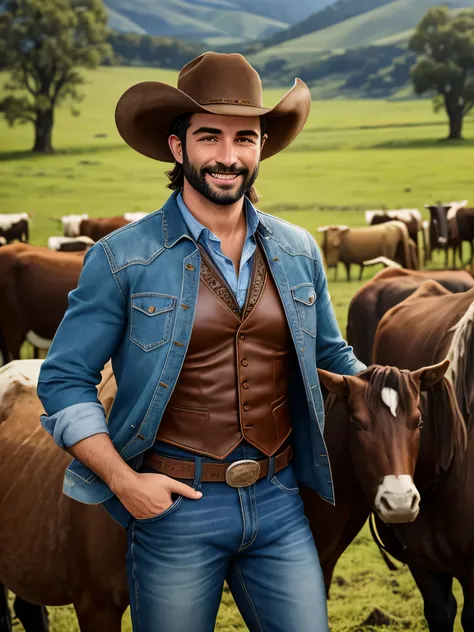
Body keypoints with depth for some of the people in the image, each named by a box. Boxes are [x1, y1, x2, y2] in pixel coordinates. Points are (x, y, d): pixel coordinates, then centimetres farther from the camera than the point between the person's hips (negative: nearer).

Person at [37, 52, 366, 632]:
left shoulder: (298, 252, 6)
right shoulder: (121, 258, -7)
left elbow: (332, 356, 20)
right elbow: (64, 381, -5)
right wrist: (122, 480, -14)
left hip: (279, 502, 3)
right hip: (174, 504, -3)